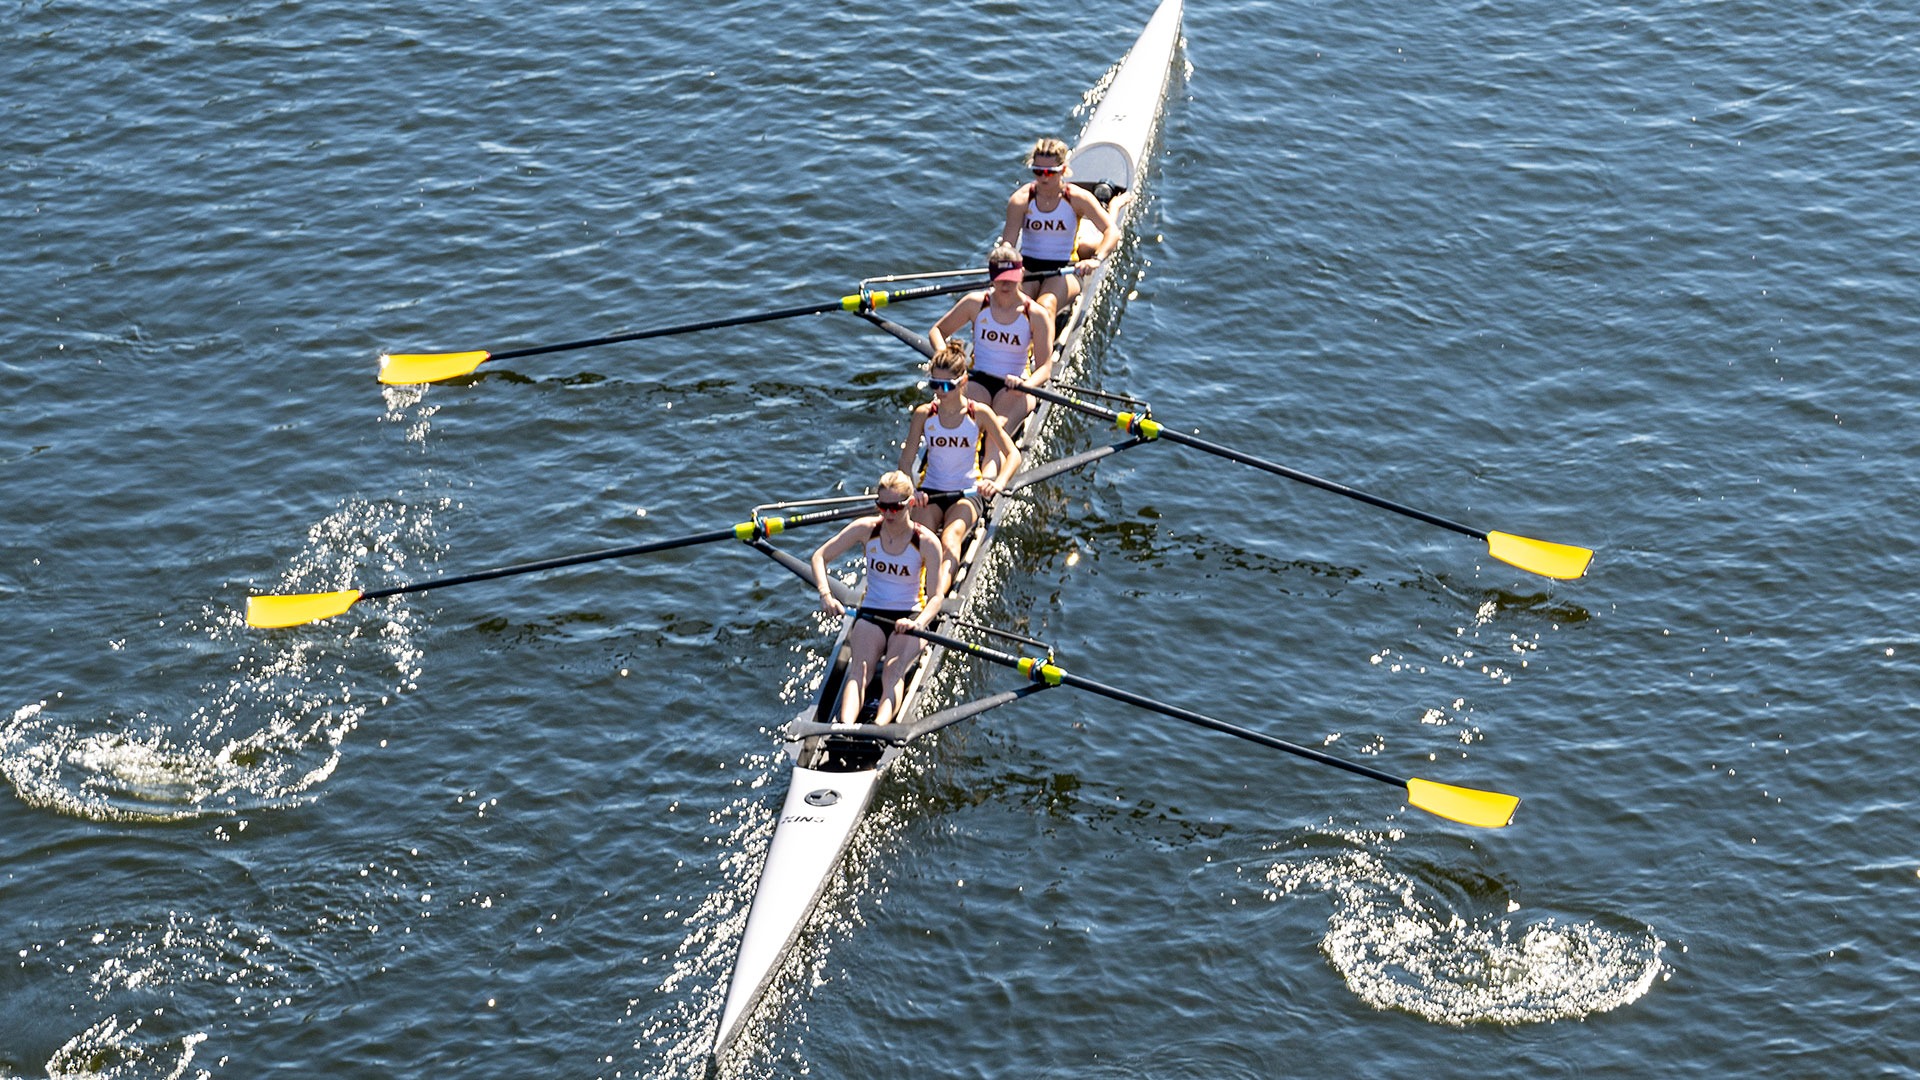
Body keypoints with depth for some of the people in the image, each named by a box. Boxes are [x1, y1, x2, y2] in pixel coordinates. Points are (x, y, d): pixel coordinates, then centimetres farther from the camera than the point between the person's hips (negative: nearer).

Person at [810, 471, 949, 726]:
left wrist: (919, 623, -33)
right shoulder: (866, 529, -3)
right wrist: (825, 595, -17)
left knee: (893, 671, -32)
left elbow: (936, 596, -11)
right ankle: (845, 726, -56)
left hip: (909, 618, -1)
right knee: (861, 668, -30)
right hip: (871, 614, 1)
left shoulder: (927, 542, -9)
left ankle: (879, 727, -59)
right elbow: (820, 556, 1)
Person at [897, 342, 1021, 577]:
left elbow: (1013, 454, -4)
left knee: (950, 540, -34)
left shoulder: (979, 414, -4)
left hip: (966, 494, -2)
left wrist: (998, 483, -24)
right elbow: (906, 461, 3)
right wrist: (910, 492, -17)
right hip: (930, 493, 2)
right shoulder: (924, 415, 1)